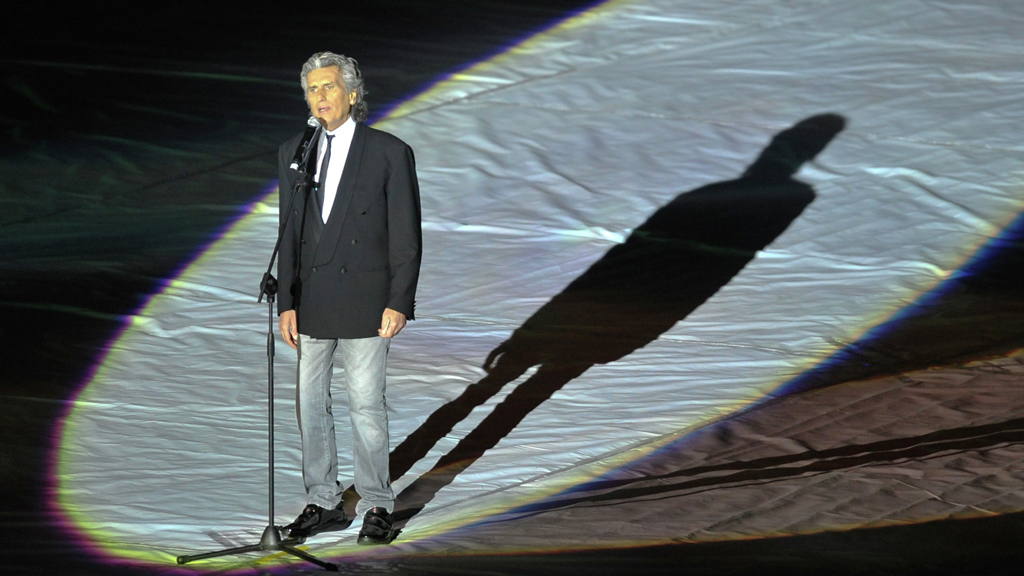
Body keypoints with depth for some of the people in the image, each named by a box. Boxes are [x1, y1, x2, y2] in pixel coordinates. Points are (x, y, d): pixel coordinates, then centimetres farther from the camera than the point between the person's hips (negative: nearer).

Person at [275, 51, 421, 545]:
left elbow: (406, 237, -3)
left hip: (364, 301, -4)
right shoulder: (292, 153, 9)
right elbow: (289, 233, 10)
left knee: (366, 406, -1)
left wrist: (399, 303, -10)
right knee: (310, 404, 9)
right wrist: (287, 303, 5)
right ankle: (323, 503, 21)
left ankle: (377, 506, 12)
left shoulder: (390, 153, -3)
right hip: (311, 301, 4)